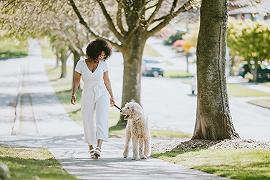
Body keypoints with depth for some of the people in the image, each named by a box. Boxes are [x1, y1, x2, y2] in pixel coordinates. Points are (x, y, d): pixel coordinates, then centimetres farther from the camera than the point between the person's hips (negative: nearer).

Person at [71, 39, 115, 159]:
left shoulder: (103, 64, -3)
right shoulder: (81, 63, -8)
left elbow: (107, 81, 7)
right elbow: (76, 80, 0)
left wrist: (111, 96, 13)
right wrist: (73, 94, -14)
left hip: (102, 95, 0)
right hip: (87, 96, 0)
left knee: (101, 120, -19)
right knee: (88, 123, 4)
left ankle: (99, 147, -30)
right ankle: (91, 148, 22)